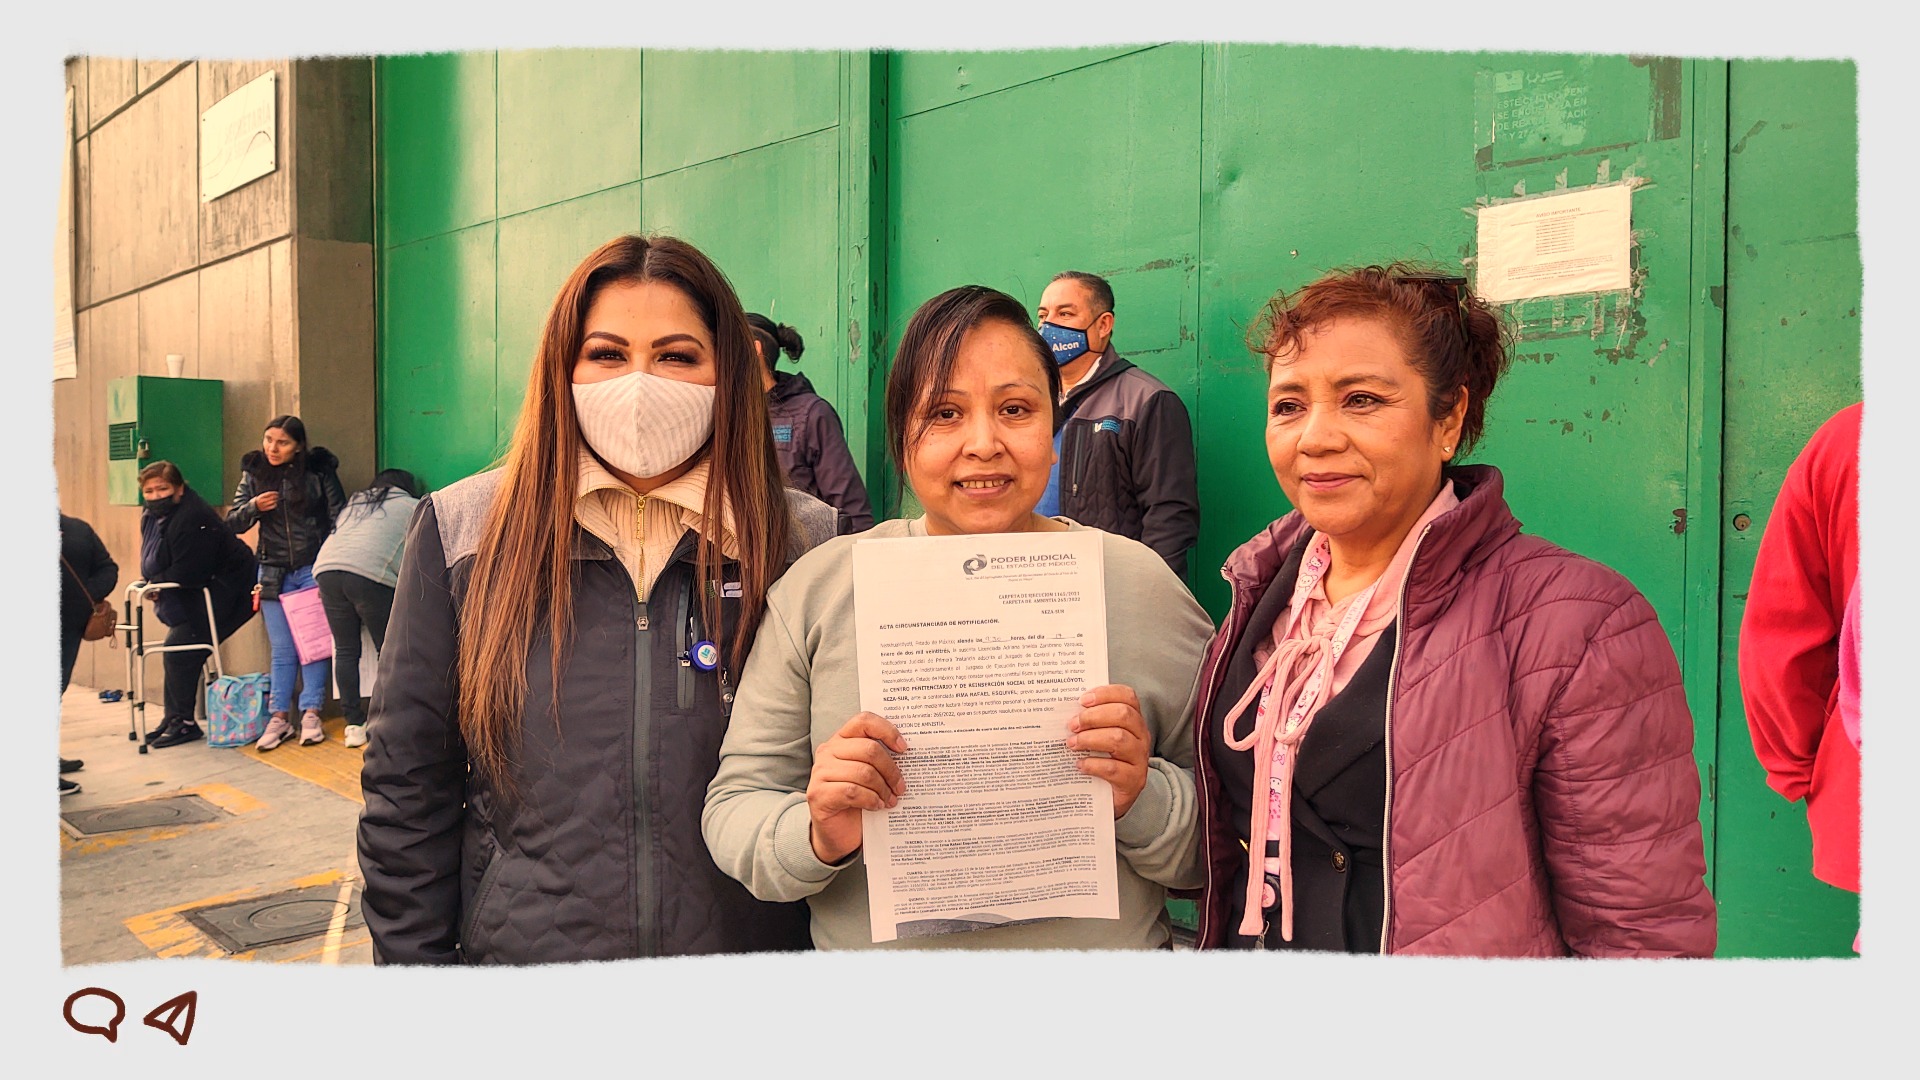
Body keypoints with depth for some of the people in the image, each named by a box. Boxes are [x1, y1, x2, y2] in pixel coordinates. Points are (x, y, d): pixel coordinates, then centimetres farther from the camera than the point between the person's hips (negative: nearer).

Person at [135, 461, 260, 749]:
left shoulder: (192, 519, -26)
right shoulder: (151, 516, 7)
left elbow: (187, 574, -26)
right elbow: (152, 565, 18)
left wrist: (155, 583, -11)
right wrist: (152, 583, -3)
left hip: (224, 592, -10)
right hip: (199, 593, 10)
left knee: (179, 650, -12)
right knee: (176, 648, 10)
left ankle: (182, 722, -1)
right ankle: (173, 719, 20)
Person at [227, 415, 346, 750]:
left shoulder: (319, 470, -4)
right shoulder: (253, 473, 5)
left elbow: (339, 518, -2)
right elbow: (232, 523, 7)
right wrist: (253, 507, -14)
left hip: (313, 569, -2)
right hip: (274, 574, 2)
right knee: (281, 648, 5)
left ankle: (311, 714, 8)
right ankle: (279, 717, 11)